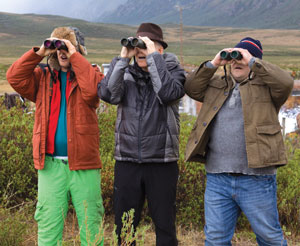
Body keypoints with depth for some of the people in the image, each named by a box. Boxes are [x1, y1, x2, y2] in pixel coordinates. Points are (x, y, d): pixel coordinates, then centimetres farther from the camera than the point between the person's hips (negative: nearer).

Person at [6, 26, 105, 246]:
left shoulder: (89, 73, 6)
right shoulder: (43, 77, 14)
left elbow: (92, 90, -17)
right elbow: (14, 78, 0)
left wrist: (74, 56, -11)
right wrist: (39, 53, -4)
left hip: (83, 164, -2)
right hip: (50, 164, 2)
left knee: (91, 226, 4)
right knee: (48, 227, 6)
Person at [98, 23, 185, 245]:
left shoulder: (173, 71, 3)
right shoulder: (126, 74, 8)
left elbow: (168, 92, -19)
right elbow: (107, 94, -10)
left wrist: (153, 57, -14)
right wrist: (122, 58, -11)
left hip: (162, 162, -2)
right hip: (127, 161, 2)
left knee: (165, 225, 7)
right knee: (124, 226, 11)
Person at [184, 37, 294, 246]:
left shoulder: (265, 84, 6)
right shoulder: (216, 85, 18)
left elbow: (286, 82, -13)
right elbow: (191, 87, 7)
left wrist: (252, 61, -9)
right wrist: (212, 65, -2)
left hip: (256, 179, -3)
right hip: (217, 179, 4)